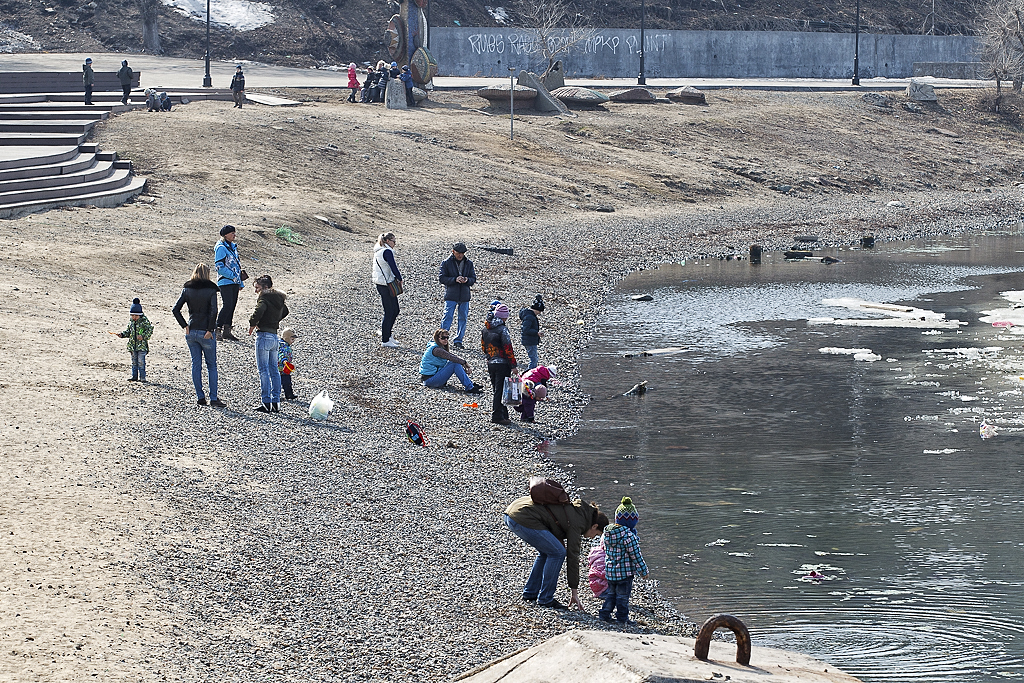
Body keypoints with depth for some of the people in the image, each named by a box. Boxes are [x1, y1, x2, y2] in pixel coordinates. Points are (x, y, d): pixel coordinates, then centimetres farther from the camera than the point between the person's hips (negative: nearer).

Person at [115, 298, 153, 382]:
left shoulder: (144, 321, -9)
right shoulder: (131, 322, 9)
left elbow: (150, 331, -10)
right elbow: (128, 331, 19)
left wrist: (143, 336, -23)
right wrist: (122, 335, 2)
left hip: (142, 345, -6)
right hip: (132, 345, 6)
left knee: (141, 362, -6)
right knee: (134, 362, 11)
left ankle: (142, 377, -2)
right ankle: (134, 376, 17)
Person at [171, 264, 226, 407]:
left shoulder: (187, 290, 3)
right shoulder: (211, 290, -7)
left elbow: (175, 309, -3)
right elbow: (213, 311, -18)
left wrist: (185, 326, 1)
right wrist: (210, 330, -11)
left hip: (191, 332, 3)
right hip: (206, 333, -3)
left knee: (196, 365, 11)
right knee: (211, 365, 5)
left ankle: (200, 397, 13)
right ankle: (213, 398, 2)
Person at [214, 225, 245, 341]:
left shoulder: (233, 247, 16)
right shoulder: (221, 248, -10)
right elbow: (220, 267, -15)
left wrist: (241, 282, 19)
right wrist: (233, 276, -17)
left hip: (234, 282, 8)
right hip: (225, 282, -8)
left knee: (232, 305, 7)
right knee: (228, 305, -15)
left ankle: (227, 331, 12)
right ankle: (218, 330, -9)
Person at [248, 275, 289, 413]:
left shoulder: (264, 299, -13)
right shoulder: (279, 299, 13)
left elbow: (258, 312, -31)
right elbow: (285, 311, 32)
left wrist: (252, 324, -14)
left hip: (264, 335, -9)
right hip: (274, 336, 9)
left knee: (263, 370, -6)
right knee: (274, 370, 11)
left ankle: (266, 403, -8)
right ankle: (276, 403, 12)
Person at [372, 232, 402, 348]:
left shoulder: (378, 252, 14)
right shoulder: (387, 252, -16)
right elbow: (393, 267, -21)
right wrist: (400, 279, -5)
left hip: (380, 284, 10)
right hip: (387, 285, -10)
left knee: (395, 310, 17)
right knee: (389, 312, -4)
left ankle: (387, 334, 25)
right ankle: (385, 340, 1)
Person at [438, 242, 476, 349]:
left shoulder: (469, 264, 8)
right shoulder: (446, 263, -1)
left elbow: (473, 279, 9)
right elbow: (441, 278, -6)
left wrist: (467, 280, -14)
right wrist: (455, 280, -18)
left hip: (464, 296, 4)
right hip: (451, 296, -4)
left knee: (463, 318, 6)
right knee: (448, 317, -9)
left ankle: (458, 340, 15)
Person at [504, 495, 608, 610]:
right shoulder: (576, 523, -5)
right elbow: (572, 556, -3)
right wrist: (574, 592, 4)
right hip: (523, 519, -10)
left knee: (547, 552, 21)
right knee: (558, 552, -3)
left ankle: (529, 593, 25)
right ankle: (545, 599, 3)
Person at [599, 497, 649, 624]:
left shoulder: (607, 533, 0)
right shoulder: (628, 535, -21)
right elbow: (636, 555, -17)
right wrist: (643, 570, -6)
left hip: (609, 571, 6)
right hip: (625, 571, -6)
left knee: (611, 593, 20)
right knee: (623, 595, 6)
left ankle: (605, 613, 21)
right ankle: (622, 617, 11)